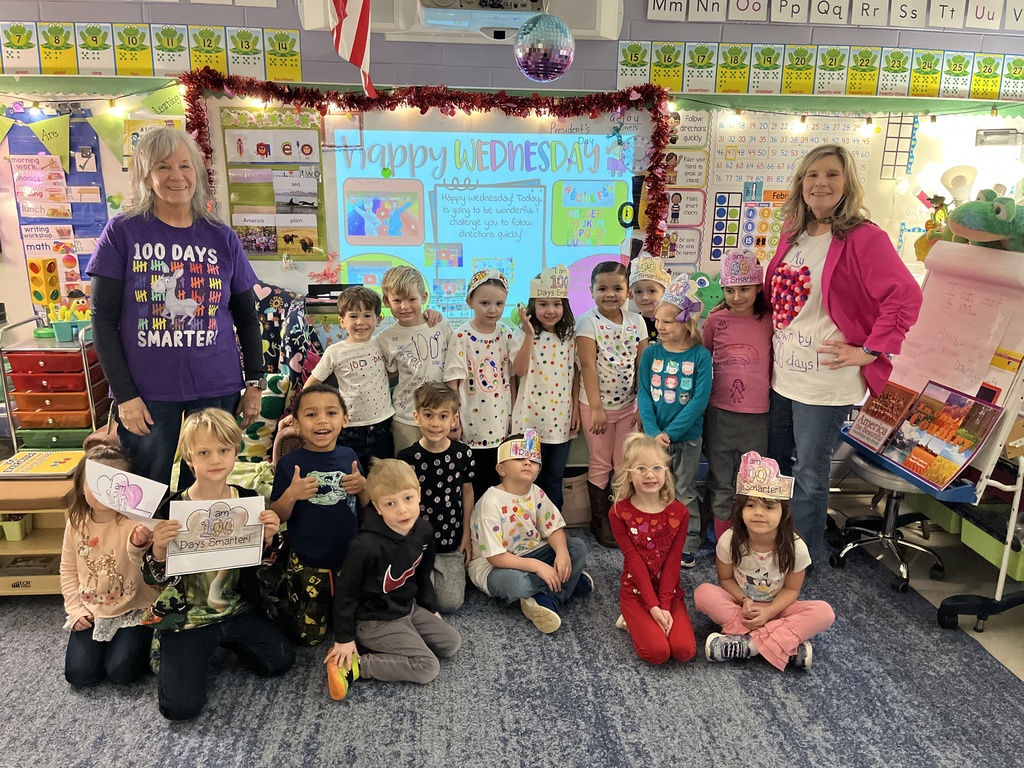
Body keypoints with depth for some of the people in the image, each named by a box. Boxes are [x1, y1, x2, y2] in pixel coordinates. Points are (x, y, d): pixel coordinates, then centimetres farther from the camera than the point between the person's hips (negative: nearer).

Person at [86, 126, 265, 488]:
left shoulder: (223, 239, 5)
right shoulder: (122, 233, 0)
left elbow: (247, 318, 11)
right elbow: (103, 319, -1)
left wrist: (254, 383, 5)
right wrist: (124, 394, -8)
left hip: (217, 390, 2)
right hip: (146, 393, -1)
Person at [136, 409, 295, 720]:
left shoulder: (248, 500, -6)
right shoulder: (172, 508, -15)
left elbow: (260, 565, 4)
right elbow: (155, 578, -9)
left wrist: (268, 539, -17)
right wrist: (158, 548, -30)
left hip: (238, 609, 3)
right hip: (186, 616, -3)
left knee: (281, 661, -2)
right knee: (181, 705, -11)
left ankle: (224, 641, 23)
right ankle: (170, 649, 20)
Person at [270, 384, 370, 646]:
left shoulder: (348, 456, -2)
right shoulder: (290, 464, -12)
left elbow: (365, 505, 9)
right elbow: (277, 516, -7)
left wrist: (363, 486, -12)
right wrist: (291, 495, -26)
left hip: (349, 558, 3)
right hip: (307, 564, -3)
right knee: (310, 636, 8)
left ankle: (334, 605, 41)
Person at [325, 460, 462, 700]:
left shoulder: (424, 531, -9)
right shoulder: (366, 546, -31)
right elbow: (346, 593, -18)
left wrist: (431, 609, 17)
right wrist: (344, 639, -11)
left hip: (409, 608, 8)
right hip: (376, 620, -8)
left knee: (452, 642, 10)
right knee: (427, 667, -13)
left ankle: (384, 647, 11)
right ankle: (353, 666, -8)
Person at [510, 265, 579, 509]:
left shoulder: (570, 336, 4)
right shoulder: (523, 335, -7)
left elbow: (575, 375, 9)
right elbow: (519, 370, -21)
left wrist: (576, 409, 5)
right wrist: (529, 334, -26)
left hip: (561, 419, 3)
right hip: (530, 419, -3)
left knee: (554, 481, 13)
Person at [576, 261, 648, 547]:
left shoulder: (636, 321, 1)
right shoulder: (588, 321, -11)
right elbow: (588, 365, -16)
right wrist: (596, 407, -19)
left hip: (628, 404, 4)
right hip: (596, 404, -3)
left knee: (625, 465, 11)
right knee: (600, 464, 8)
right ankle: (599, 521, 23)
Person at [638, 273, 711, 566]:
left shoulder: (700, 356, -9)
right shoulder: (651, 353, -1)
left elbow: (700, 400, -14)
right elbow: (644, 395, -4)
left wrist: (670, 432, -18)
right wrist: (653, 432, -16)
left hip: (687, 437, -2)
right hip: (654, 437, 2)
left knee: (685, 493, 10)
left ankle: (688, 546, 23)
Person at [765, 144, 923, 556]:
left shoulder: (863, 238, -15)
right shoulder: (793, 235, 7)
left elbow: (907, 297, -20)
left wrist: (869, 351, -18)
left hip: (824, 381, -7)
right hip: (781, 375, 7)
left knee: (808, 474, 6)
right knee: (773, 463, 19)